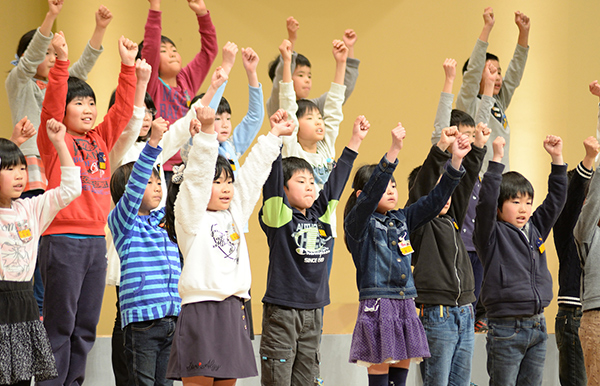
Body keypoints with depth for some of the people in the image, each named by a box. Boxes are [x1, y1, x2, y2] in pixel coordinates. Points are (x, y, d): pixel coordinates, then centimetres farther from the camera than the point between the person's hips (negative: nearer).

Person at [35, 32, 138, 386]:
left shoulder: (101, 139, 14)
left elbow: (123, 109, 13)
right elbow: (52, 106, -17)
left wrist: (128, 66, 5)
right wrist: (62, 61, -27)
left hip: (96, 240, 6)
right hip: (63, 240, -6)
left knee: (86, 326, 9)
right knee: (60, 324, -3)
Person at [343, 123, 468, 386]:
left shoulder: (402, 220, 13)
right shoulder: (358, 224, -6)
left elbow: (435, 200, 9)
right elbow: (371, 194, -22)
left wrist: (456, 160, -2)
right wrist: (394, 151, -33)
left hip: (405, 308, 6)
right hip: (377, 309, -6)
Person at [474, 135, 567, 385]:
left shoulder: (536, 229, 13)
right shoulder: (492, 235, -5)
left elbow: (556, 200, 16)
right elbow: (486, 201, -20)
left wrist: (557, 159, 8)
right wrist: (496, 160, -23)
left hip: (537, 325, 6)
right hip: (506, 327, -6)